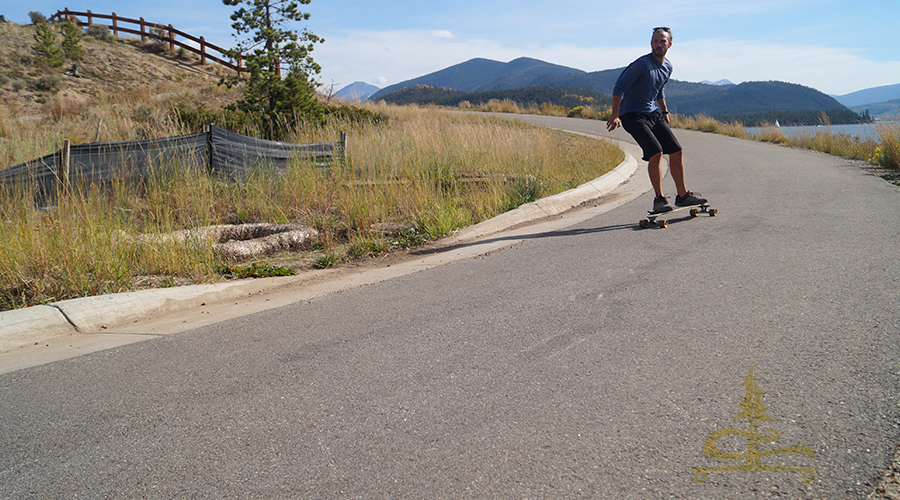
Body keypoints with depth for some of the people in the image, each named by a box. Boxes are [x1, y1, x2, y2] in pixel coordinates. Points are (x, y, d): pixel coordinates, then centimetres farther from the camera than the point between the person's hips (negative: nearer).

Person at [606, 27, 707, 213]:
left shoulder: (667, 67, 8)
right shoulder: (642, 64, -17)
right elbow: (619, 87, -20)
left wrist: (665, 112, 29)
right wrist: (615, 115, -27)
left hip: (654, 114, 8)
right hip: (633, 115, -8)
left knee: (677, 152, 4)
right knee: (656, 152, -22)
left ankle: (682, 195, 16)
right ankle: (659, 199, -11)